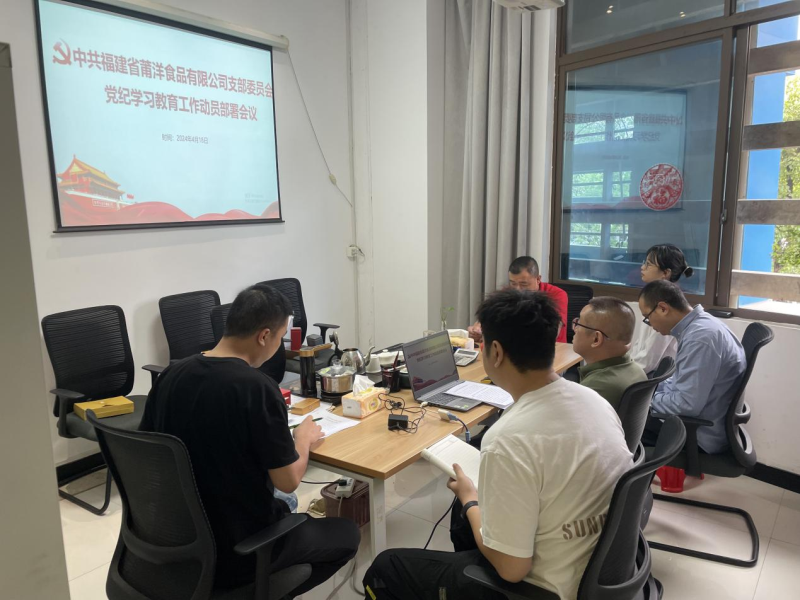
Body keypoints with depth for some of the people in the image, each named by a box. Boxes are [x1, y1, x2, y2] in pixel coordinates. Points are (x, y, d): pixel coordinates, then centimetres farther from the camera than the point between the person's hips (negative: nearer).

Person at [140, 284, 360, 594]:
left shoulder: (171, 374, -6)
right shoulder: (257, 387, -26)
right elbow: (288, 482, -19)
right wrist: (303, 439, 2)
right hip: (236, 551, -7)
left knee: (284, 510, 31)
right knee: (347, 533, 15)